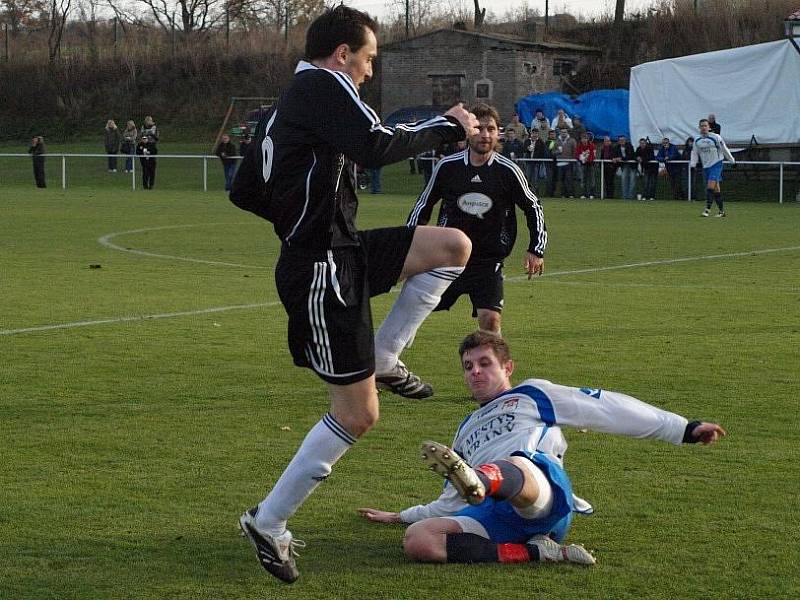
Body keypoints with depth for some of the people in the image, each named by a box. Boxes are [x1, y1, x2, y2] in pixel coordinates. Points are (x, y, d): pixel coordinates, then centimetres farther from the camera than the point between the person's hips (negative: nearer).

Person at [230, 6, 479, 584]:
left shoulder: (284, 106, 17)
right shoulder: (324, 85, -12)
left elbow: (244, 192, 21)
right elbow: (378, 147, -27)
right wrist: (447, 126, -14)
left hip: (344, 251, 10)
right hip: (323, 270, -10)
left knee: (454, 246, 5)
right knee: (357, 415, -6)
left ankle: (382, 359, 11)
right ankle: (268, 521, 4)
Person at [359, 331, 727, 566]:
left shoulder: (532, 395, 26)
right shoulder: (466, 431, 41)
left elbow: (608, 408, 20)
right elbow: (451, 503, 47)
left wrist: (683, 429, 15)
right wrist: (400, 516, 46)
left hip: (543, 493, -5)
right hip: (489, 515, 5)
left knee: (516, 466, -41)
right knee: (417, 541, -26)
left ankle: (477, 480, -78)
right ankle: (534, 553, -29)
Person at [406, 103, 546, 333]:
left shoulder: (508, 171, -6)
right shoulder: (447, 166, -4)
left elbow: (533, 208, 8)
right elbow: (423, 205, 10)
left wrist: (536, 250, 1)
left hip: (488, 261, -1)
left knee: (490, 320, -13)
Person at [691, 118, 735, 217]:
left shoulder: (715, 137, -7)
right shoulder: (697, 140, 6)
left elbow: (724, 149, 1)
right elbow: (694, 153, 15)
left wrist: (732, 160, 8)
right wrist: (692, 164, 2)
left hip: (716, 164, -5)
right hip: (706, 166, 5)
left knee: (711, 186, -19)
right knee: (716, 189, 8)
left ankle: (707, 209, -21)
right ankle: (721, 211, 15)